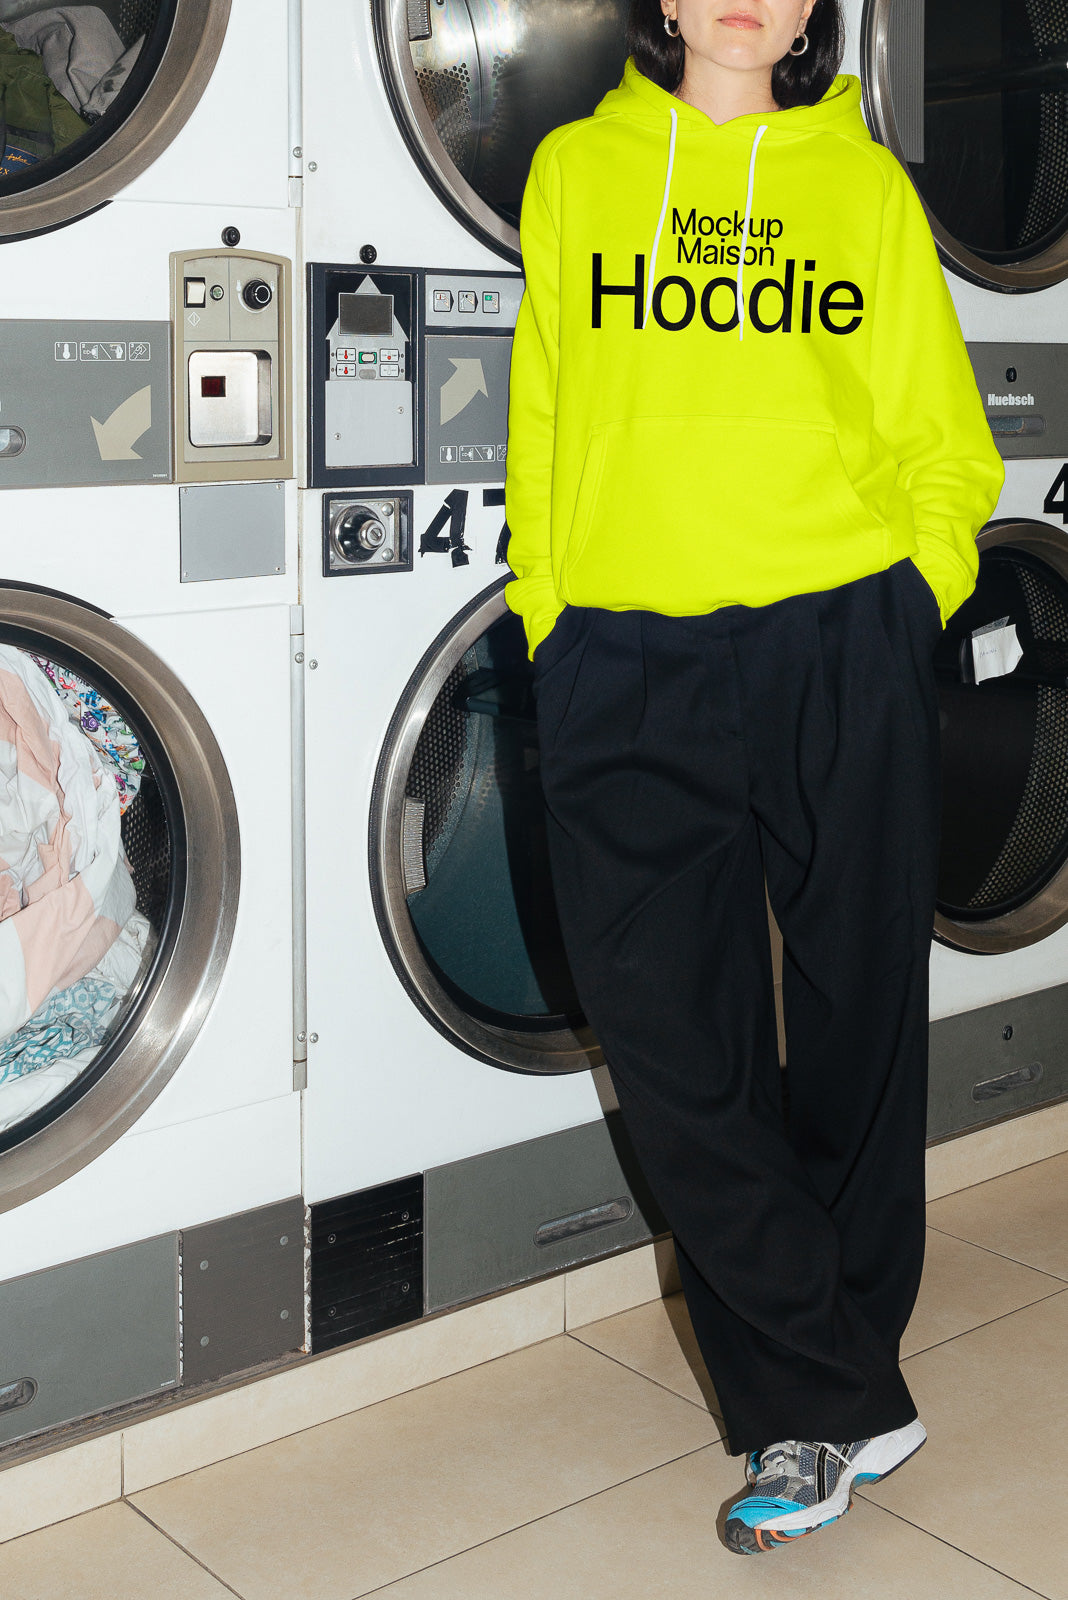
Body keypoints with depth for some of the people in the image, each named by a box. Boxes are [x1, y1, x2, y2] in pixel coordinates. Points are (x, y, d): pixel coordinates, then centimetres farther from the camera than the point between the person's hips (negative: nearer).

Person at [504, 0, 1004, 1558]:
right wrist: (550, 611, 4)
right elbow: (541, 430, 12)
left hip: (840, 648, 0)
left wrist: (910, 594, -2)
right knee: (666, 1030, -3)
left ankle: (819, 1397, 26)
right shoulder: (574, 169, 11)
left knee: (857, 1020, 7)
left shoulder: (863, 178, 8)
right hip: (629, 670, 1)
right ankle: (842, 1405, 13)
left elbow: (946, 445, 11)